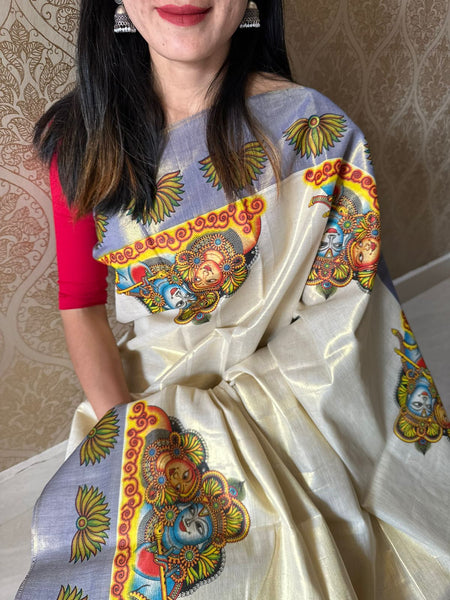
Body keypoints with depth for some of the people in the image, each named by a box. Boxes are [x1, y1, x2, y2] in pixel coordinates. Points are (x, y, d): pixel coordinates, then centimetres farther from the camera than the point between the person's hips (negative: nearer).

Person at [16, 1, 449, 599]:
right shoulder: (82, 135, -2)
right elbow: (80, 302, -1)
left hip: (277, 387, -2)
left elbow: (337, 310, -9)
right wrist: (122, 420, -14)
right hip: (141, 388, 3)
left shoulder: (311, 129, -11)